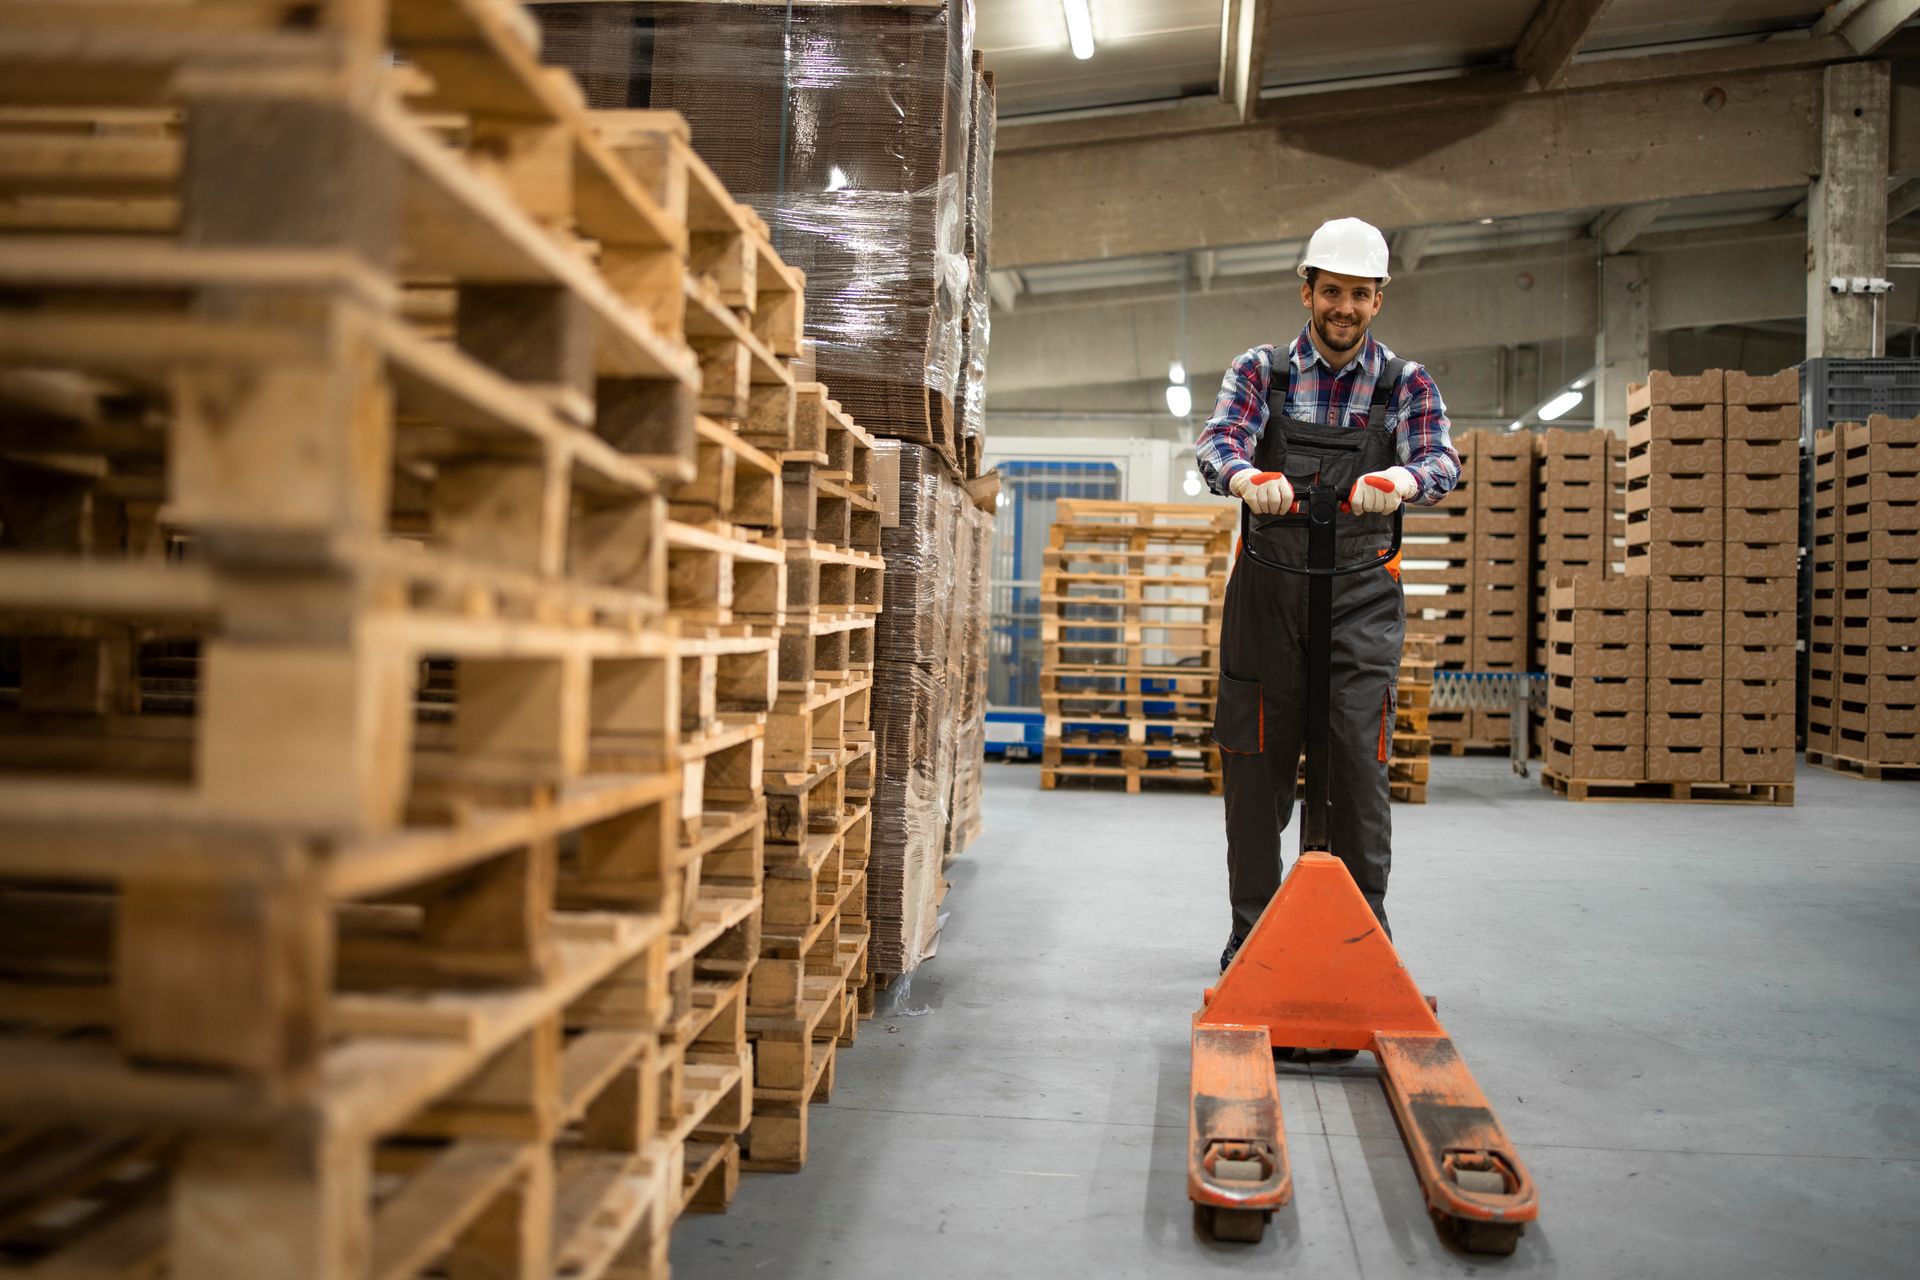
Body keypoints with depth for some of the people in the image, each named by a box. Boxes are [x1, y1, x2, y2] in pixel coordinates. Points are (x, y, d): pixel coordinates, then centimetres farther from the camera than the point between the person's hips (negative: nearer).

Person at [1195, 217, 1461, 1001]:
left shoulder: (1405, 383, 7)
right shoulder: (1260, 371, 6)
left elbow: (1441, 461, -9)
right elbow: (1217, 440, -11)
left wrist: (1401, 479, -33)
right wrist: (1244, 476, -35)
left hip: (1362, 598, 0)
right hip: (1268, 589, 0)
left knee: (1359, 765, -5)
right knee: (1256, 766, 4)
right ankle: (1251, 932, 18)